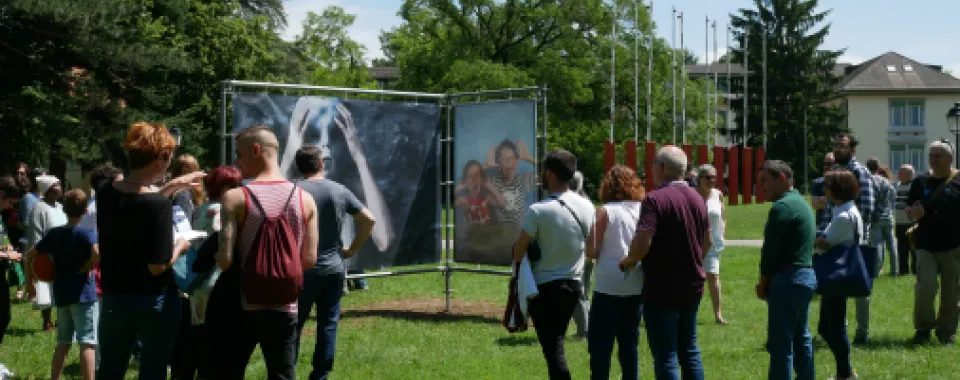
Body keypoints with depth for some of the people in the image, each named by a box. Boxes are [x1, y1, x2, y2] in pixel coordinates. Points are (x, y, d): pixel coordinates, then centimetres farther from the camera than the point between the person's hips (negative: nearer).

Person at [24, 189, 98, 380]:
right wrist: (85, 268, -11)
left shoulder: (54, 234, 6)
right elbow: (98, 254, -29)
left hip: (61, 294, 6)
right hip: (83, 293, -6)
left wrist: (29, 282, 21)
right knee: (88, 343, -7)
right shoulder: (87, 233, -10)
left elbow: (30, 255, 11)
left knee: (63, 342, 18)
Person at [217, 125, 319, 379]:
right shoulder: (305, 199, 0)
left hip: (242, 305, -2)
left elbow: (225, 261, -15)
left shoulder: (235, 198, -10)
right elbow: (309, 260, -1)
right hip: (284, 308, 2)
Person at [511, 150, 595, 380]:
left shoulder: (537, 211, -19)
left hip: (544, 286, -6)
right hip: (573, 283, 6)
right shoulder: (586, 207, -1)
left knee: (552, 347, -2)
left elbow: (518, 253, -11)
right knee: (556, 342, 21)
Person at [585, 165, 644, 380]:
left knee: (600, 345, 1)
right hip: (637, 286, 5)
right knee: (629, 343, 14)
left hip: (609, 286, -5)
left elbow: (591, 252, -9)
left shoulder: (606, 211, -8)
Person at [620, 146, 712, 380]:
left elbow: (643, 242, -26)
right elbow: (708, 242, 17)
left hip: (662, 288, -7)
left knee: (665, 355, -1)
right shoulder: (697, 199, 8)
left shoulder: (656, 199, -17)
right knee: (689, 349, 17)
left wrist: (629, 261, -8)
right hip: (692, 286, 7)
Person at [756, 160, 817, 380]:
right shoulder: (802, 204, 17)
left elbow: (770, 247, -14)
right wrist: (768, 281, 10)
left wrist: (763, 281, -1)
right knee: (801, 339, 17)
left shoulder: (782, 207, -15)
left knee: (781, 344, -8)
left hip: (788, 279, -10)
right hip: (807, 276, 10)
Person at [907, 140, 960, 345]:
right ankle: (923, 328, 8)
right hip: (926, 245, 1)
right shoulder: (921, 182, 7)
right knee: (926, 286, -11)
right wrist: (913, 211, -10)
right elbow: (909, 209, 13)